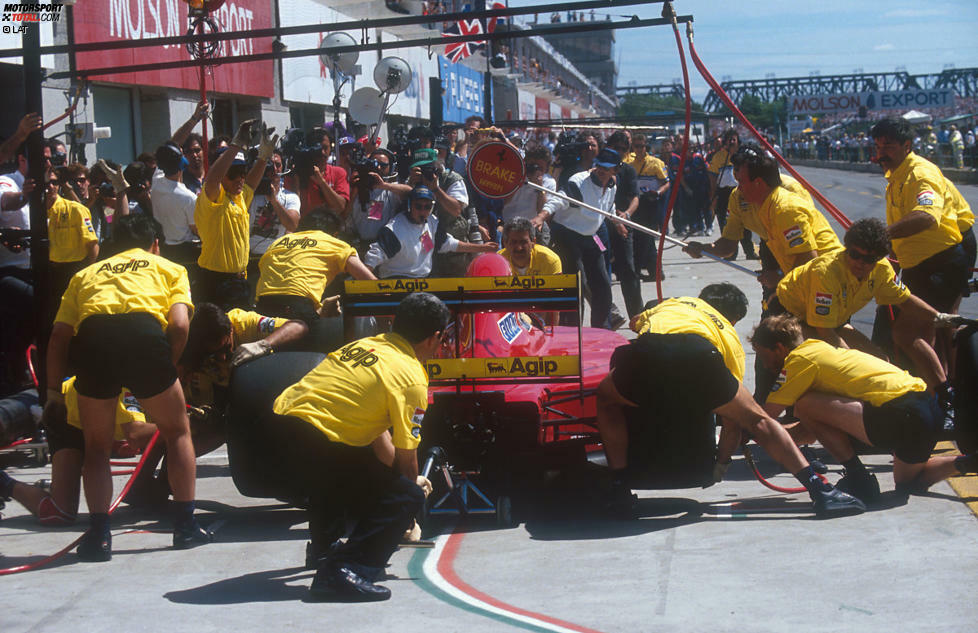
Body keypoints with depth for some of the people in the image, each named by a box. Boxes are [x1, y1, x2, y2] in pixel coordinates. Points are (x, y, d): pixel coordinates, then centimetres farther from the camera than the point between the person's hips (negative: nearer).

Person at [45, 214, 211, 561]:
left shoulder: (87, 273, 33)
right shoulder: (170, 268, 28)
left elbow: (59, 336, 21)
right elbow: (179, 325, 8)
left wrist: (53, 391, 27)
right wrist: (165, 369, 20)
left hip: (91, 338, 2)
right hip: (145, 333, -1)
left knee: (96, 447, 20)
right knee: (177, 431, 21)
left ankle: (98, 535, 12)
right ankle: (186, 525, 22)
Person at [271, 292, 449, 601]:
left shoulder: (364, 345, 20)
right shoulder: (411, 378, -4)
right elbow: (406, 458, 1)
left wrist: (408, 481, 38)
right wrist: (412, 486, 23)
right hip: (310, 445, -9)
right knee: (406, 498, -2)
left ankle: (326, 544, 49)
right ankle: (342, 572, -15)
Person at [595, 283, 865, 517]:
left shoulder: (675, 303, 44)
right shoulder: (729, 335, 37)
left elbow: (636, 322, 66)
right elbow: (733, 421, 35)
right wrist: (721, 465, 47)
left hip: (647, 348, 1)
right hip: (697, 354, -1)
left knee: (607, 398, 32)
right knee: (757, 420, 19)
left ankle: (620, 488, 21)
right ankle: (820, 490, 12)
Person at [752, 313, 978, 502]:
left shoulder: (800, 358, -2)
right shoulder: (820, 348, 25)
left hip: (902, 414, -10)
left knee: (806, 404, -8)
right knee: (908, 482, 32)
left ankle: (858, 478, -2)